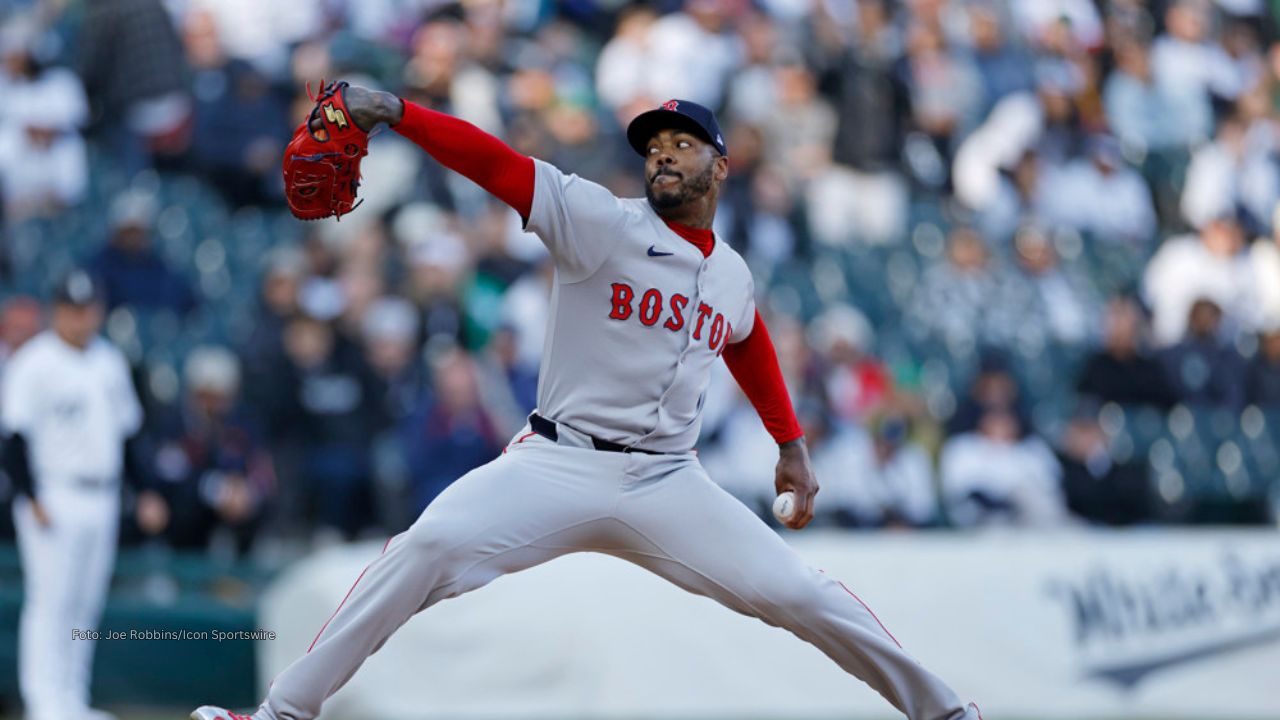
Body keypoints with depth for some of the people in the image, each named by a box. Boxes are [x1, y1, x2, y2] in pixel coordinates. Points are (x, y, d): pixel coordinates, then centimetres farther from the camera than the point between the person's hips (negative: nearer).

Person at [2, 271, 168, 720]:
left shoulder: (111, 362, 13)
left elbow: (126, 432, 21)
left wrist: (145, 491, 15)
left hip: (102, 498, 7)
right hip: (54, 496, -7)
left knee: (86, 606, 9)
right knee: (50, 602, -10)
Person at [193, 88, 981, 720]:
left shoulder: (732, 276, 13)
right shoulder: (600, 221, -3)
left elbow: (748, 345, 35)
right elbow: (495, 162, -15)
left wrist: (791, 445, 32)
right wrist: (396, 112, -27)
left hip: (668, 485, 3)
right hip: (557, 464, -3)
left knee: (797, 590, -6)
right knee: (425, 550, -24)